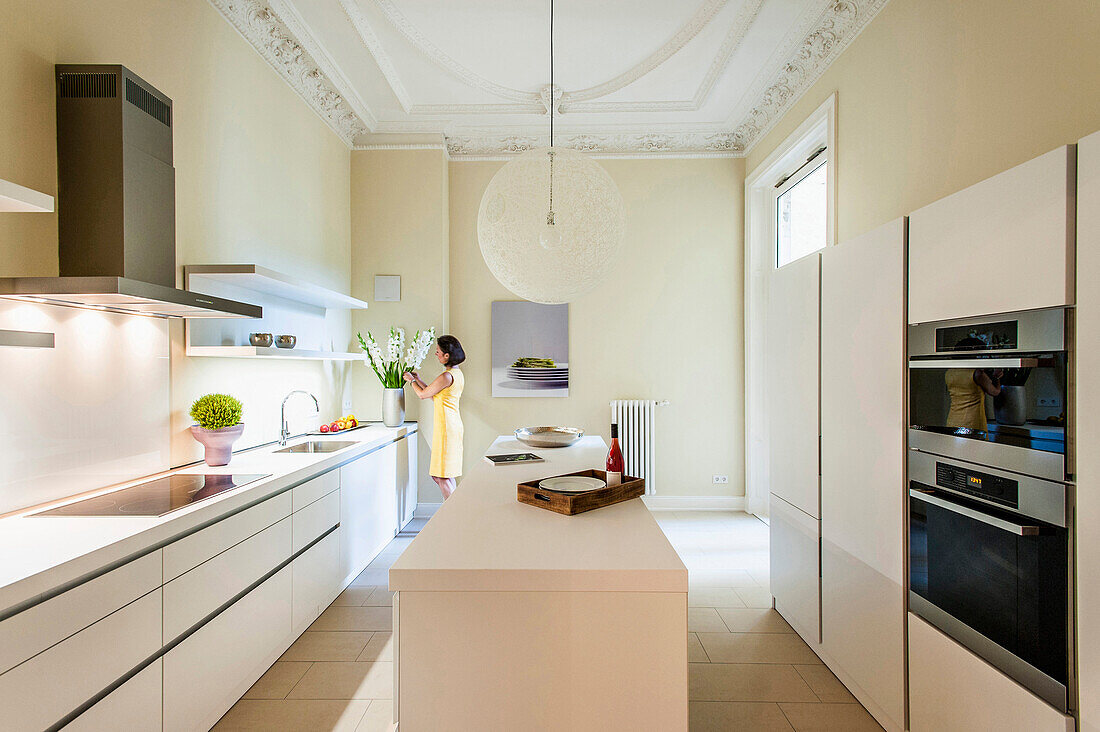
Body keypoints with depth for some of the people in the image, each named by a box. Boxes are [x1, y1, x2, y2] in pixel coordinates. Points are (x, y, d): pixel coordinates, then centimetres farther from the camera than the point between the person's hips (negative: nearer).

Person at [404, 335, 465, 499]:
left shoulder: (447, 376, -18)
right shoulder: (457, 373, 12)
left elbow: (423, 394, -5)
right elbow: (435, 397, 19)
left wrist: (411, 380, 11)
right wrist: (419, 380, 22)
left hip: (446, 427, -10)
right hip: (452, 425, 10)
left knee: (442, 476, -1)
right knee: (441, 474, 16)